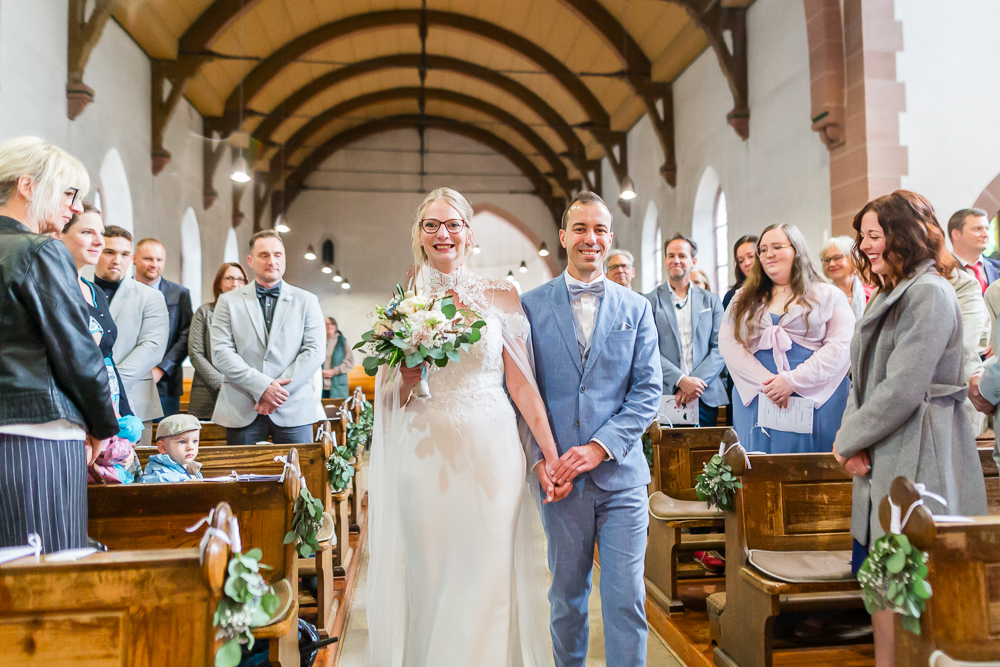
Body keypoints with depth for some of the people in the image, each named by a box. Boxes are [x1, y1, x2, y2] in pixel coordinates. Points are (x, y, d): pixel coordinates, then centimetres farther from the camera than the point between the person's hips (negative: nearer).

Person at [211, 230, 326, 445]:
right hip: (241, 412, 1)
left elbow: (314, 351, 0)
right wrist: (262, 386, -13)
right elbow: (221, 353, -1)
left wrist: (281, 390, -11)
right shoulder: (228, 302, 10)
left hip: (293, 409, 0)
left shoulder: (307, 301, 10)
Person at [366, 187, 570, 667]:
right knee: (430, 577, 7)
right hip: (426, 452, 1)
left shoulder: (500, 297, 3)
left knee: (489, 575, 2)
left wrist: (551, 455, -6)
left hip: (492, 452, -1)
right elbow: (389, 398, 9)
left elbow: (520, 384, 1)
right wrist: (409, 372, -12)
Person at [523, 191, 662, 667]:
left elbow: (648, 390, 1)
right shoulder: (531, 305, 3)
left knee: (626, 599, 2)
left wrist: (600, 447, -11)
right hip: (558, 473, 0)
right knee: (566, 596, 14)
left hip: (622, 473, 0)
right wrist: (539, 457, -9)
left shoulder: (636, 308, 6)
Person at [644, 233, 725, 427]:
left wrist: (697, 381, -10)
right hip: (665, 395, -2)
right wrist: (681, 380, -16)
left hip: (706, 397, 2)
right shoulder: (650, 301, 4)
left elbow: (720, 347, 4)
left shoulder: (711, 301, 12)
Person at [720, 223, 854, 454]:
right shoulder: (744, 299, 15)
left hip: (816, 401, -2)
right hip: (756, 402, 2)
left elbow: (840, 346, -4)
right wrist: (765, 382, -11)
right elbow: (728, 344, 3)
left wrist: (793, 381, -15)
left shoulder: (829, 295, 8)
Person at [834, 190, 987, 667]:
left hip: (918, 457, -9)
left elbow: (902, 389, -19)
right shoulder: (889, 295, 17)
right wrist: (854, 441, -2)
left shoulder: (930, 293, -12)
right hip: (883, 457, 9)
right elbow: (865, 377, 13)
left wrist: (849, 440, -9)